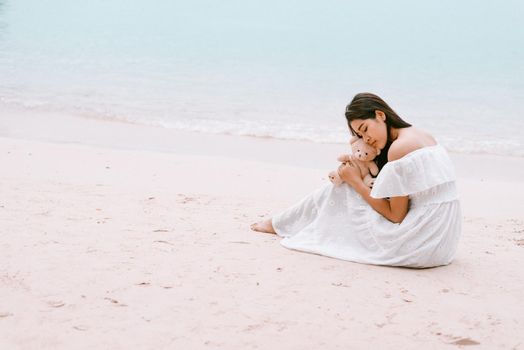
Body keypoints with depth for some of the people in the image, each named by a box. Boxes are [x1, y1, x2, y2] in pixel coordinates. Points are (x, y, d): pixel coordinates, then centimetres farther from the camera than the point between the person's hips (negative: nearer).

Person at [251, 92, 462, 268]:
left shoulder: (399, 147, -16)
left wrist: (355, 181, -3)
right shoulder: (422, 136, 13)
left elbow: (395, 215, -14)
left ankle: (280, 225, 29)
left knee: (339, 190, 6)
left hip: (420, 246, -9)